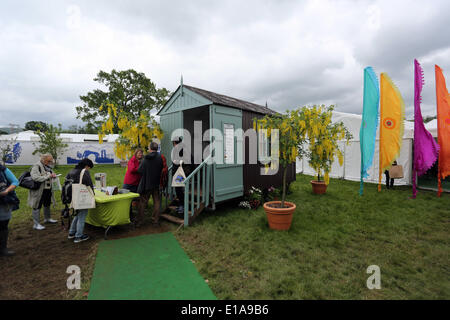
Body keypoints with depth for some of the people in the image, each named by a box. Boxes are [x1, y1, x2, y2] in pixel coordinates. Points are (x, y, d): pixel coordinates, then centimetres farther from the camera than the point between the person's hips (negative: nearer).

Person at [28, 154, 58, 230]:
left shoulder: (48, 167, 9)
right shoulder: (36, 166, -16)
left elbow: (51, 174, 25)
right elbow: (35, 177, -29)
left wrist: (53, 175, 2)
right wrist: (48, 176, -28)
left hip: (48, 190, 8)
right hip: (39, 190, -8)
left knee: (47, 204, 21)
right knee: (37, 206, 1)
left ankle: (47, 218, 39)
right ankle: (36, 224, 10)